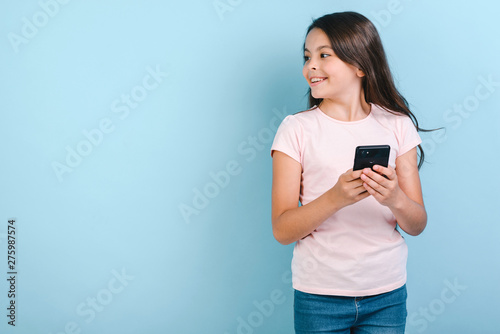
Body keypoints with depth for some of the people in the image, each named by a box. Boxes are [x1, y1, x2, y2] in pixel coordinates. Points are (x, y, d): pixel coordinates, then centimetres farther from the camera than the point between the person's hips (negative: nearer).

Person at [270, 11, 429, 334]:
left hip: (387, 295, 2)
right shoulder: (297, 129, -6)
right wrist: (335, 198, -26)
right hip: (320, 295, -1)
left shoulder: (397, 126, -1)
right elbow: (282, 231, -10)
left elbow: (417, 225, -1)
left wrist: (395, 199, -22)